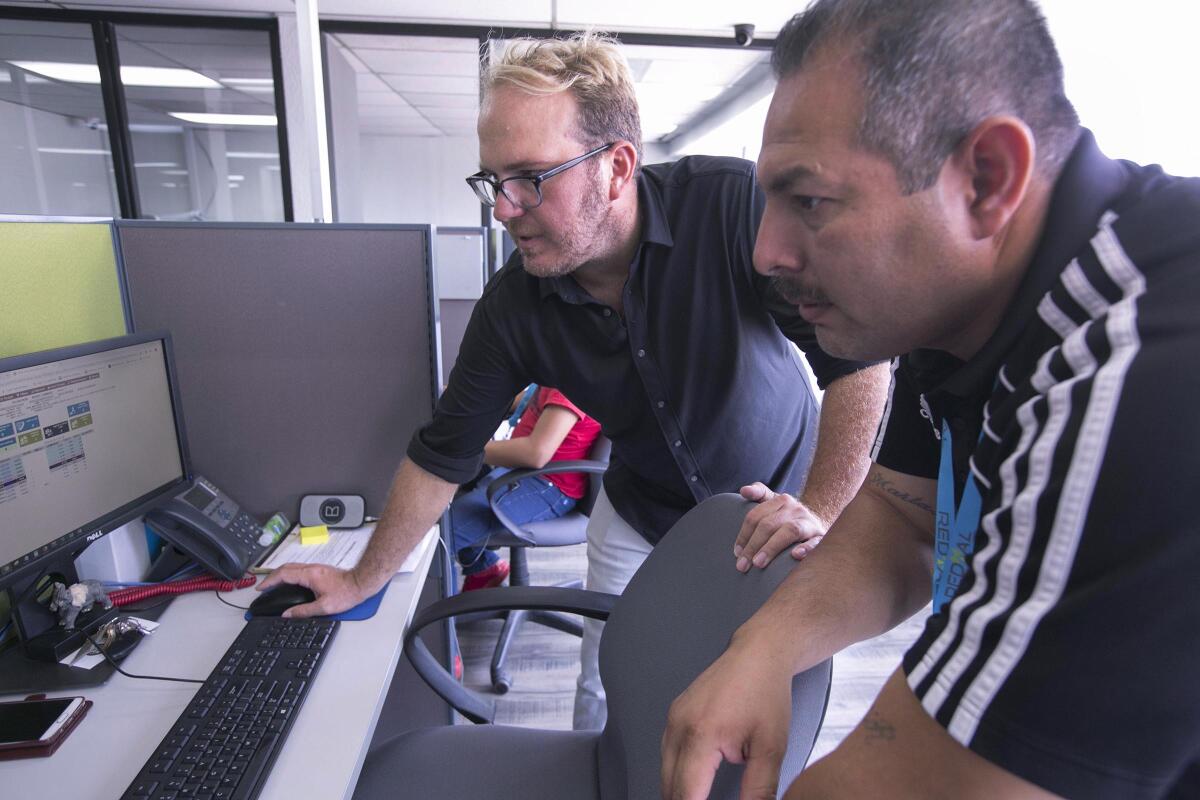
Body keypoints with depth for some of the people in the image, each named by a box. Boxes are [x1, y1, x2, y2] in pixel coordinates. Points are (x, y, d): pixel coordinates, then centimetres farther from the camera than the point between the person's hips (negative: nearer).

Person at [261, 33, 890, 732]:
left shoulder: (734, 204, -26)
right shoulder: (513, 306, -16)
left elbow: (861, 354, -23)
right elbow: (443, 453, -6)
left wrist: (820, 512, -32)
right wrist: (363, 580, 2)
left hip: (776, 513, -2)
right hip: (640, 521, 3)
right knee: (604, 716, 10)